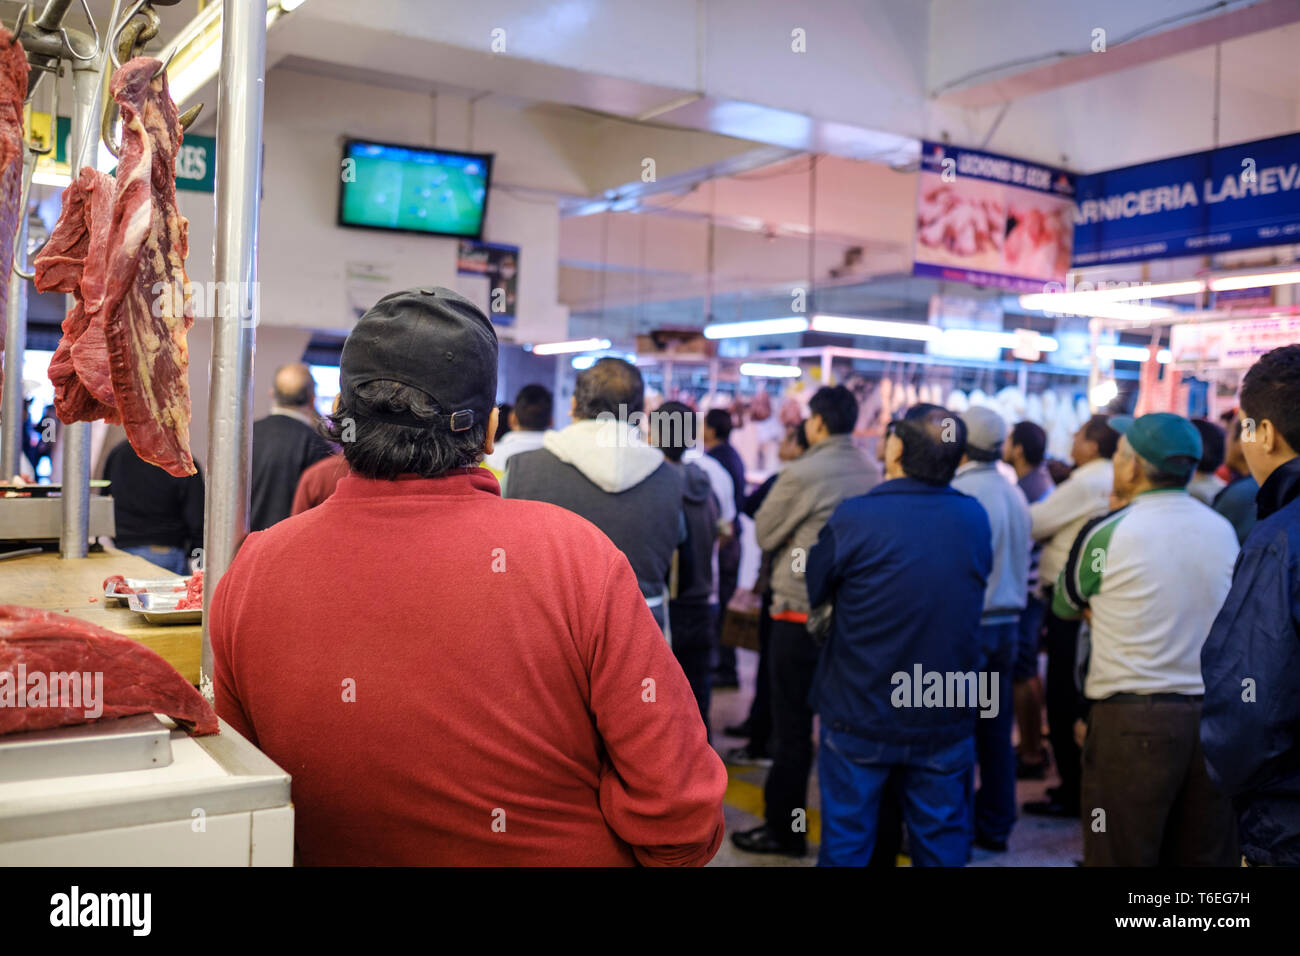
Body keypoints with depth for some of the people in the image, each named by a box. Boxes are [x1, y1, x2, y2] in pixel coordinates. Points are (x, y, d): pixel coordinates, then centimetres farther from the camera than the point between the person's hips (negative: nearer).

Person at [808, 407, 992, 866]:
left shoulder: (854, 518, -17)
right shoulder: (975, 518, -5)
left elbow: (813, 589, -4)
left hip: (860, 718, -3)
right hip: (946, 721, 3)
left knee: (846, 843, 12)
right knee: (941, 844, 16)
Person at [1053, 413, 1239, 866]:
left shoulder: (1106, 534, -10)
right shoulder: (1224, 530, 5)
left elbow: (1064, 606, 6)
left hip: (1131, 721, -5)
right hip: (1214, 717, 5)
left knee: (1122, 855, 5)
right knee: (1207, 856, 12)